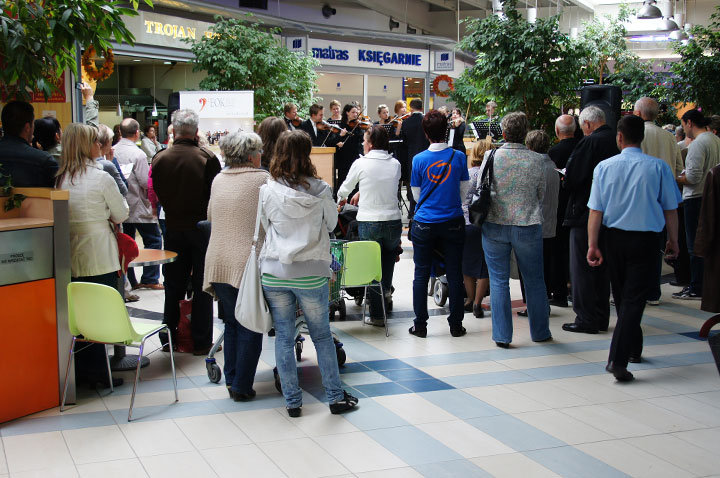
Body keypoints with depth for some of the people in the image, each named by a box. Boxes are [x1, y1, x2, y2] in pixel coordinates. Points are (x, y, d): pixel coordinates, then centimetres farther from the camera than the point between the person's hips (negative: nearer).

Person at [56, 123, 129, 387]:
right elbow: (121, 214, -3)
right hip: (100, 256, -6)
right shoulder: (101, 177, -12)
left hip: (72, 256, 6)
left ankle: (81, 370, 21)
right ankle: (98, 372, 6)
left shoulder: (61, 178, 5)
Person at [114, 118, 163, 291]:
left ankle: (130, 281, 14)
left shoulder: (112, 152, 0)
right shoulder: (138, 154, -16)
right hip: (139, 207, -6)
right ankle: (149, 279, 7)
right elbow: (146, 183, -17)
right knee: (153, 241, 7)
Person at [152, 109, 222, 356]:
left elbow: (158, 194, 6)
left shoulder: (160, 158, -5)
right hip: (202, 227, -2)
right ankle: (201, 342, 10)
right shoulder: (207, 158, -14)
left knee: (173, 285, 14)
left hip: (173, 229, 3)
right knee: (202, 287, 6)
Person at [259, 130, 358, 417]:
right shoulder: (320, 190, -7)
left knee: (284, 337, 10)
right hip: (311, 273, 0)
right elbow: (332, 223, 8)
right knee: (322, 335, 13)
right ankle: (336, 397, 19)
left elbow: (264, 227, 7)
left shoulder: (267, 191, -6)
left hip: (274, 272, 1)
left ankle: (292, 401, 14)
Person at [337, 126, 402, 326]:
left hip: (368, 223, -3)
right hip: (393, 221, 3)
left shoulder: (361, 163, -6)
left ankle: (377, 315, 13)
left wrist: (341, 199, 33)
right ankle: (386, 288, 26)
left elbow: (345, 188, 9)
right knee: (391, 250, 34)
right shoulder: (395, 164, 3)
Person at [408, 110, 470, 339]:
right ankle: (456, 324, 14)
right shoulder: (458, 157, -4)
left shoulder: (419, 159, -5)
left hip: (424, 223, 0)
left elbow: (417, 194, 6)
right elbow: (464, 190, 7)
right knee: (454, 274, 8)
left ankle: (420, 326, 10)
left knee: (421, 275, 6)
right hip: (453, 223, 1)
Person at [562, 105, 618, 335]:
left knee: (582, 268, 1)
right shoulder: (617, 142, 4)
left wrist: (566, 178, 5)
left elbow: (571, 178, -19)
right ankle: (601, 318, 22)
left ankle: (586, 319, 3)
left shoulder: (589, 142, -17)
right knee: (602, 267, 15)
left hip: (586, 214, -8)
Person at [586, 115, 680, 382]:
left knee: (621, 296, 19)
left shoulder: (605, 167, -3)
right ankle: (618, 360, -13)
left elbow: (595, 210, -4)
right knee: (634, 298, -2)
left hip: (613, 239, 3)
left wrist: (593, 245, 0)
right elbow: (670, 209, -2)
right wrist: (673, 241, 10)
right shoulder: (658, 167, -7)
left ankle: (633, 349, 35)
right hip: (645, 239, -2)